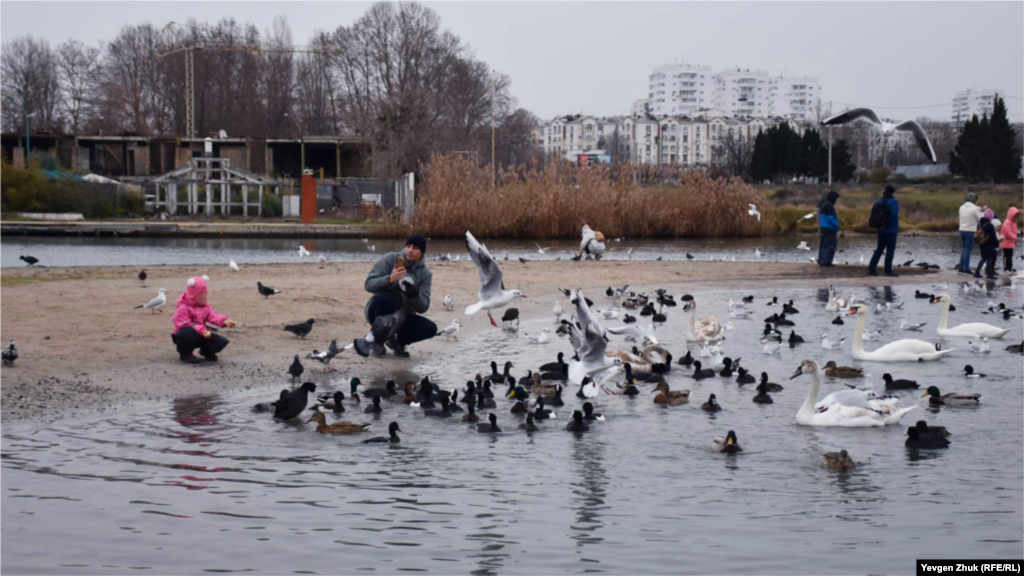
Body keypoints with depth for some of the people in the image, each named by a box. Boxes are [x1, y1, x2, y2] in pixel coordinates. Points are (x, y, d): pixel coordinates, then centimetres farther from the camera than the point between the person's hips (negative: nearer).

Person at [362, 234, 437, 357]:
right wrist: (389, 279, -35)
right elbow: (369, 284, -17)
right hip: (378, 311, -3)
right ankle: (377, 342, -15)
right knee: (386, 297, -37)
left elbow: (422, 308, -9)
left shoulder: (425, 274, -1)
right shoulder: (390, 259, -9)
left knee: (431, 328, -22)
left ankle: (398, 341, 7)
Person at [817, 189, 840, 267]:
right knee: (831, 245, -8)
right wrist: (837, 226, -9)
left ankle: (821, 260, 18)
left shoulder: (823, 205, 14)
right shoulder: (829, 206, -17)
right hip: (830, 229, -10)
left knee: (824, 245, 15)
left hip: (823, 228, 10)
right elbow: (830, 218, -21)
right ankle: (826, 262, -12)